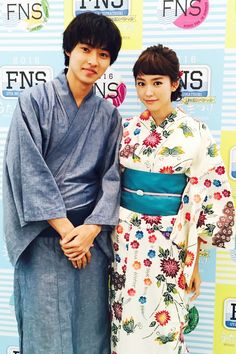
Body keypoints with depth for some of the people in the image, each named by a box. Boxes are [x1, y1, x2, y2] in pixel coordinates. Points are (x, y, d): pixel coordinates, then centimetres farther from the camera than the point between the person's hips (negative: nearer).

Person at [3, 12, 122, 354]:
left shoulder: (108, 115, 7)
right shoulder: (34, 101, -4)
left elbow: (112, 176, 3)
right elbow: (28, 168, -10)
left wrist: (92, 229, -11)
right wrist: (65, 228, -13)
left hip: (91, 235, 3)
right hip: (43, 236, -3)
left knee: (90, 326, 13)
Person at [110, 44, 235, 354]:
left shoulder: (196, 134, -7)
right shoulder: (127, 129, 3)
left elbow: (209, 199, -6)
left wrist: (194, 261, -6)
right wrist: (107, 237, 9)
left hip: (169, 242, -3)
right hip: (125, 238, 4)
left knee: (161, 328, 6)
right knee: (124, 325, 14)